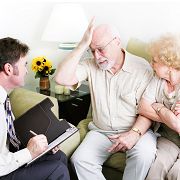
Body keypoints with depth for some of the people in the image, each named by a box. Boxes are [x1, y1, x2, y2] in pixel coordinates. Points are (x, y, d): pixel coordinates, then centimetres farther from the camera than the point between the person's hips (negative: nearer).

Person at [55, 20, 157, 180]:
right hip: (101, 131, 2)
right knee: (80, 160, -23)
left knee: (144, 154, -33)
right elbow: (62, 78, -13)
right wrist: (83, 45, -14)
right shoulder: (91, 66, 3)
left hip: (136, 131, -2)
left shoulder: (142, 68, -5)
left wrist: (135, 133, -25)